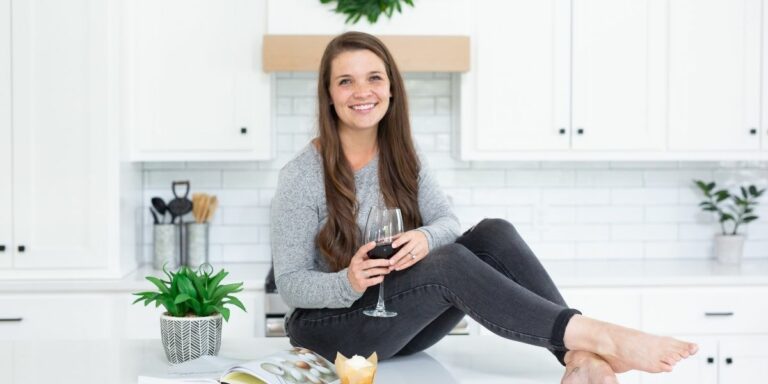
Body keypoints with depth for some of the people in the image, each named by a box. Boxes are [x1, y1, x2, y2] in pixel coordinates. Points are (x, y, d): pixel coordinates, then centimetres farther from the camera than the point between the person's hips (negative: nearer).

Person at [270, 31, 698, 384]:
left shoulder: (403, 157, 4)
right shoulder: (302, 176, -13)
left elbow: (448, 223, -5)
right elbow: (290, 283, -13)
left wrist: (425, 238, -29)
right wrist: (348, 282, -34)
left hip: (402, 322, 5)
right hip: (334, 325, -5)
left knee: (493, 234, -21)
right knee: (449, 264, -32)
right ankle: (599, 337, -33)